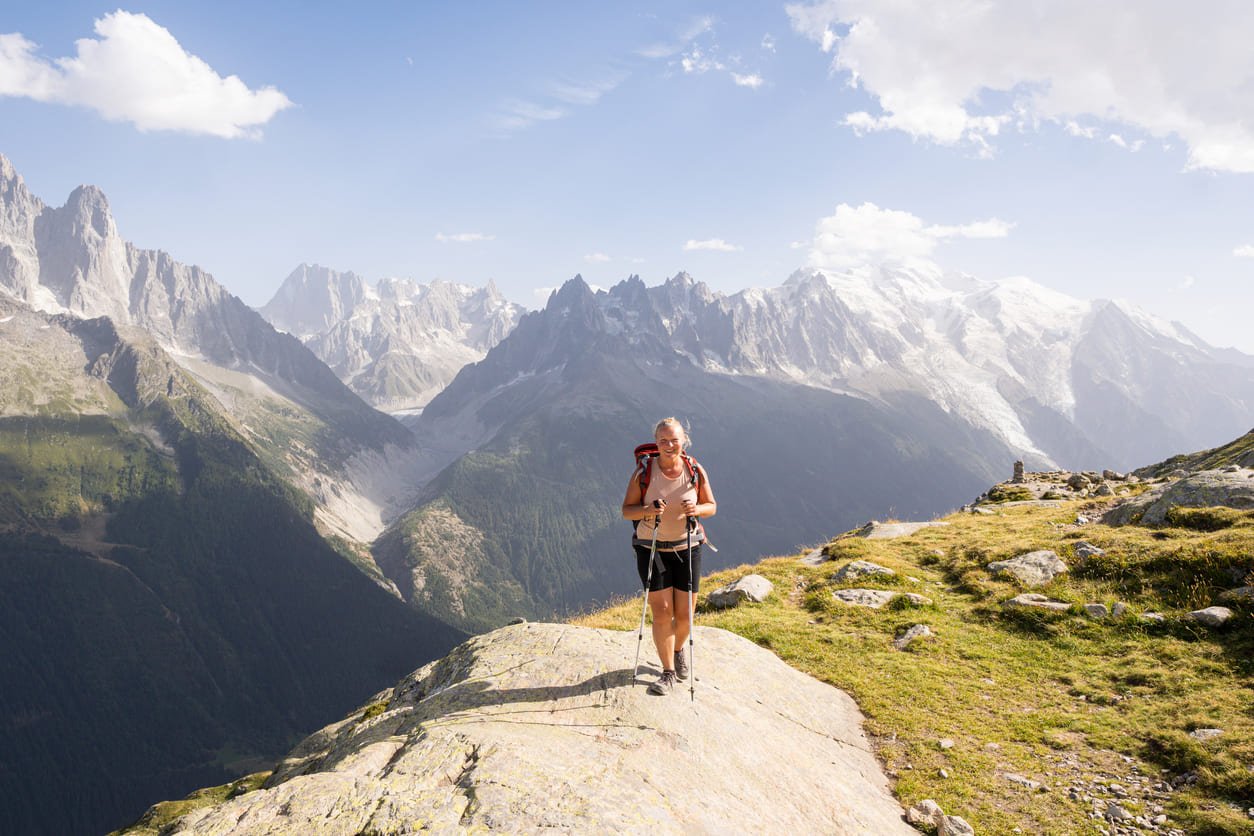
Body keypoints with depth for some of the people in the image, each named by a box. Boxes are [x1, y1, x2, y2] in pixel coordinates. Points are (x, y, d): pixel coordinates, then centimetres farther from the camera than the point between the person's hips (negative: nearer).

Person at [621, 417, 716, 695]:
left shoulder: (695, 471, -6)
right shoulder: (644, 472, -10)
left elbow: (711, 506, 4)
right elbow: (626, 511, -6)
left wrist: (697, 509, -20)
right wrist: (647, 511, -27)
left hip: (687, 547, 2)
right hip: (652, 549, -1)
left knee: (684, 615, 7)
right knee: (661, 613, -4)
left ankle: (678, 650, 40)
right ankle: (668, 672, 13)